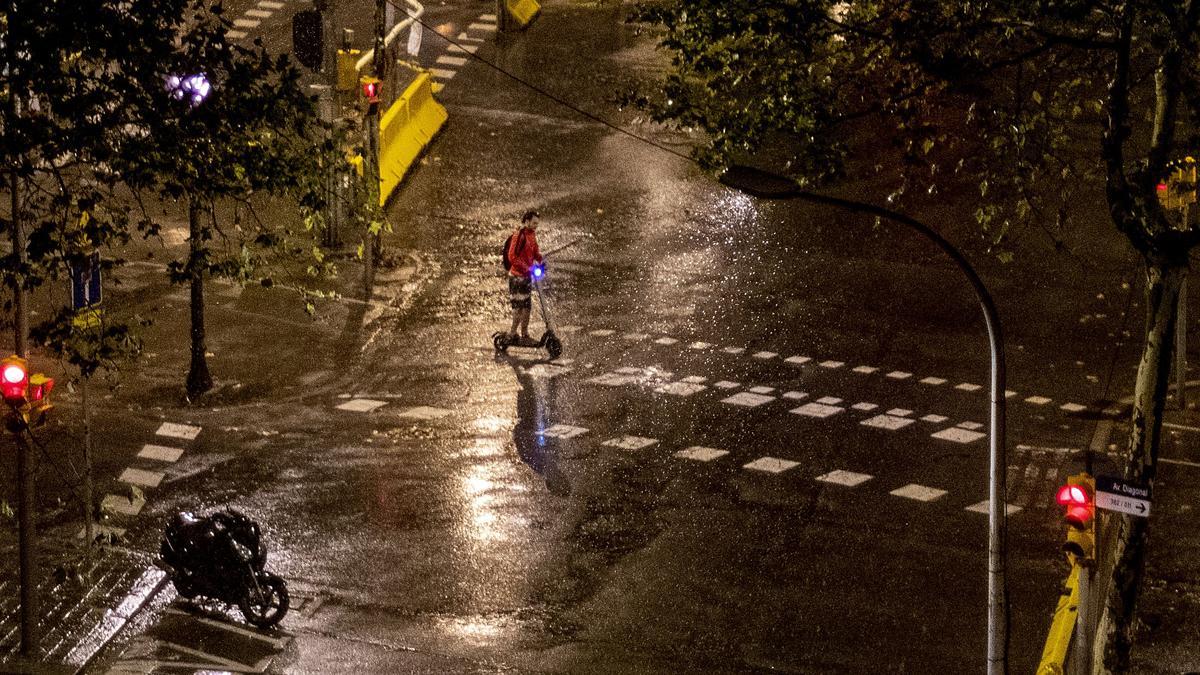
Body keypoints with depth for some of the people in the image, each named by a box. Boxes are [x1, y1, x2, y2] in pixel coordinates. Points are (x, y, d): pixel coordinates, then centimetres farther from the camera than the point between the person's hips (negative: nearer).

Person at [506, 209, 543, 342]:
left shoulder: (531, 234, 10)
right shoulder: (519, 235, -17)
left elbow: (535, 252, 18)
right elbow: (512, 257, -21)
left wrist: (540, 260, -3)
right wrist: (527, 268, -24)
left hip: (527, 275, 9)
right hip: (517, 276, -9)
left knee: (527, 306, 12)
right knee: (519, 306, -7)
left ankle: (524, 334, 20)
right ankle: (512, 334, 0)